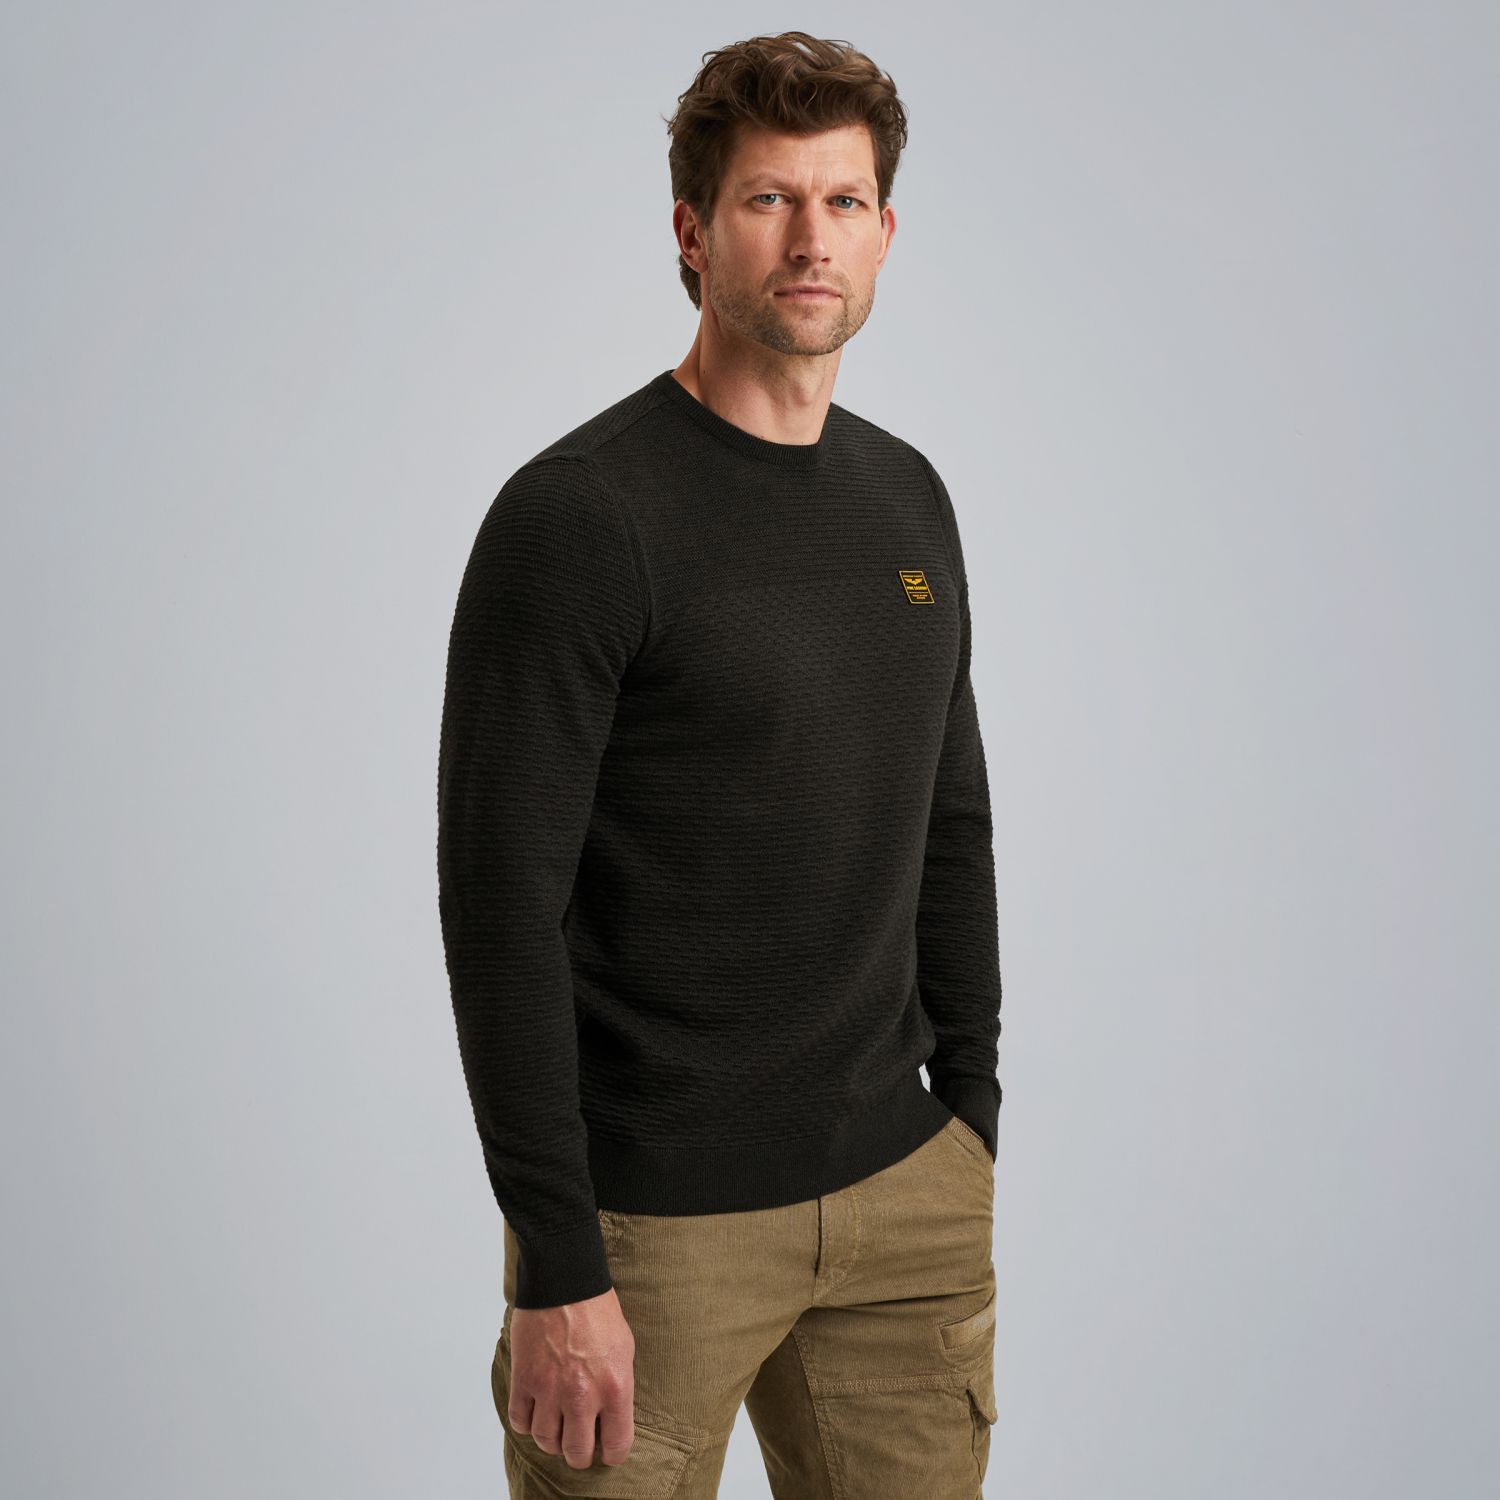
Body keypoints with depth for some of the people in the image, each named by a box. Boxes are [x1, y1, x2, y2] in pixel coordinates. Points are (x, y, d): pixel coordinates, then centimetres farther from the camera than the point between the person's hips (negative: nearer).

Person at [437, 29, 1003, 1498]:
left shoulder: (907, 497, 9)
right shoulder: (578, 514, -14)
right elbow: (500, 898, -16)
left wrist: (970, 1131, 14)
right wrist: (557, 1268, -17)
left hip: (903, 1195, 6)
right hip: (655, 1219, -6)